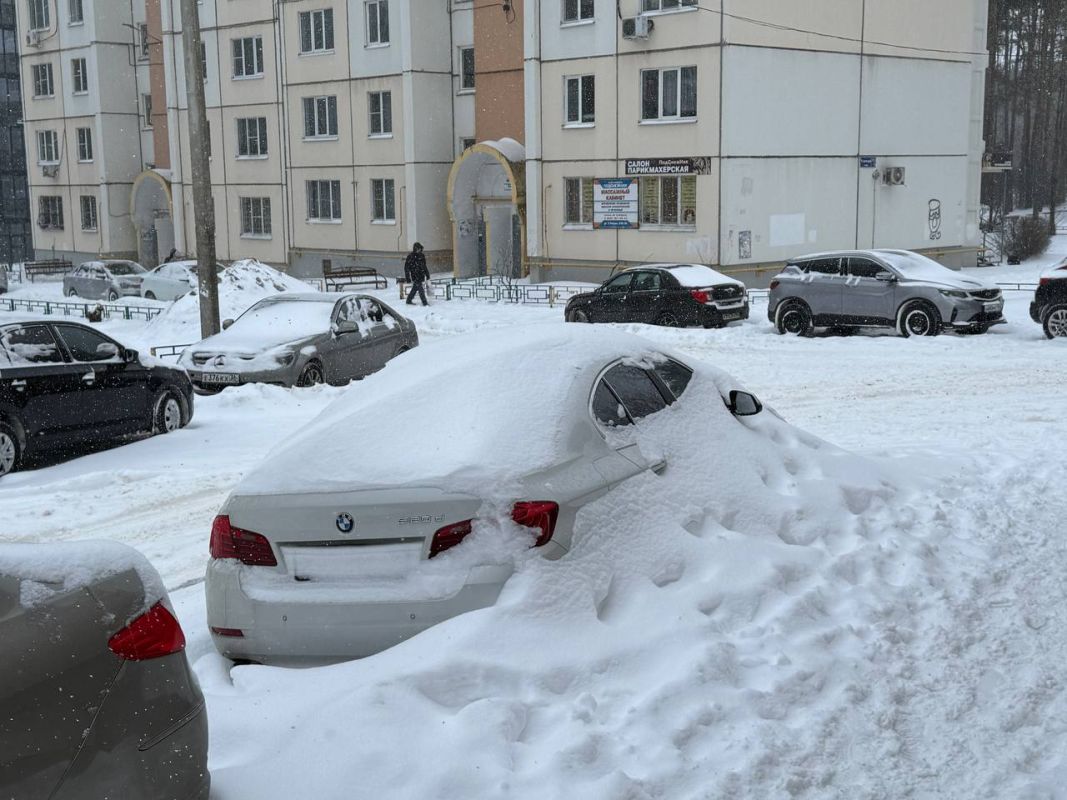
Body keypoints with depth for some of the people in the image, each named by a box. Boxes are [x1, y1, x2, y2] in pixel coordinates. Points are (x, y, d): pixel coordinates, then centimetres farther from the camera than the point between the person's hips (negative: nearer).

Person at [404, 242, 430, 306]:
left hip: (421, 275, 7)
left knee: (415, 288, 15)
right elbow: (406, 268, -9)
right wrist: (408, 278, -13)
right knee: (421, 289, -10)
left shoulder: (421, 256, 9)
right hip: (415, 276, -7)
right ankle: (424, 303, -7)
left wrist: (427, 275, 17)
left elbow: (424, 266, 19)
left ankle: (409, 301, 28)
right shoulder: (410, 256, -10)